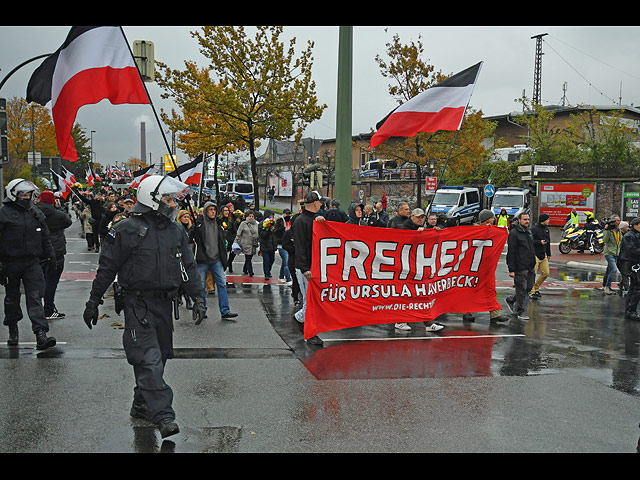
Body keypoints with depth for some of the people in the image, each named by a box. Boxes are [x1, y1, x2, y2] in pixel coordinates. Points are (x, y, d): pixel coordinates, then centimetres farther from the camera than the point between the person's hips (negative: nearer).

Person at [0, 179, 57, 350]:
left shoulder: (36, 214, 10)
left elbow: (45, 237, 18)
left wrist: (50, 255, 14)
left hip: (32, 262, 2)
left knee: (35, 297, -7)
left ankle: (41, 335, -14)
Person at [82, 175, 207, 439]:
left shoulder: (175, 230, 9)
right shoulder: (127, 229, -10)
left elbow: (188, 266, 15)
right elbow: (107, 268, -5)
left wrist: (197, 296, 7)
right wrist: (93, 301, -3)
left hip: (165, 303, 7)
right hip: (138, 304, -7)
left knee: (159, 356, 14)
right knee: (149, 360, -12)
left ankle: (142, 404, 30)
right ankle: (163, 415, -14)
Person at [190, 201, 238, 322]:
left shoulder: (218, 223, 11)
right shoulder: (199, 223, -4)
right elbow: (191, 238, -5)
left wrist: (224, 259, 14)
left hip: (216, 260, 4)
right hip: (202, 260, -3)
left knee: (222, 284, -2)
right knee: (201, 286, 4)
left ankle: (225, 311, 1)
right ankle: (202, 311, 17)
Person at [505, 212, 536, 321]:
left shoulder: (529, 232, 15)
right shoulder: (514, 233, -11)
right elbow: (511, 253, -14)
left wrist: (533, 263, 19)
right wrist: (511, 269, -18)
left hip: (530, 267, 8)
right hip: (520, 268, -8)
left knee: (528, 287, 12)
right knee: (522, 289, -2)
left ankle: (511, 299, 31)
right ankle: (521, 311, 8)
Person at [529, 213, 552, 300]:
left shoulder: (546, 229, 12)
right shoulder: (534, 229, -14)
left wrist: (548, 253, 24)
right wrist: (539, 242, -22)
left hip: (543, 255, 8)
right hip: (535, 255, -8)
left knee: (546, 273, 9)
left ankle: (536, 288, 24)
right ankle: (531, 292, 2)